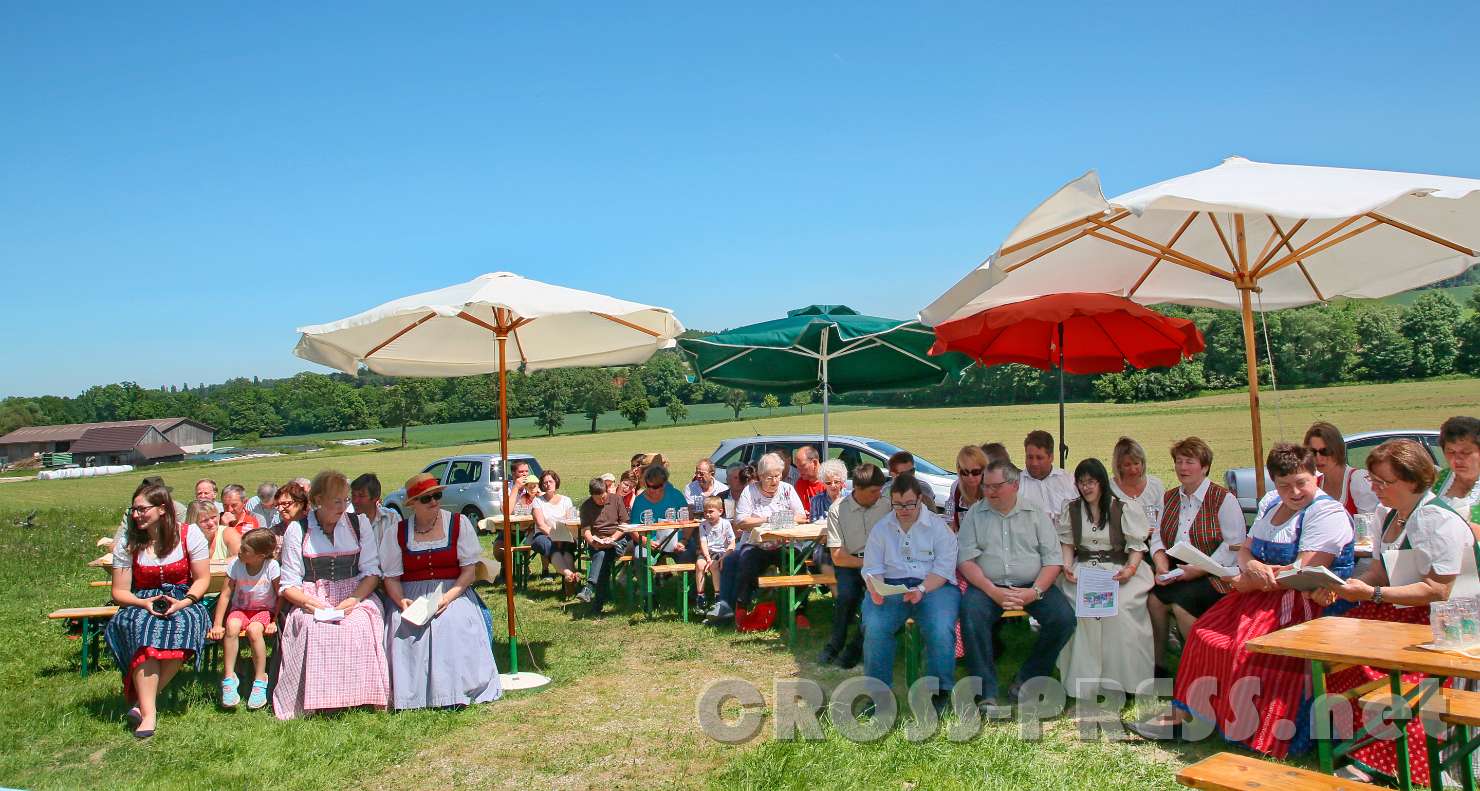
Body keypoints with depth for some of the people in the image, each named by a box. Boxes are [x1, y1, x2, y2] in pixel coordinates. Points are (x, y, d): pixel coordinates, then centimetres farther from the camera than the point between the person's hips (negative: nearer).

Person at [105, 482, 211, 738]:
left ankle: (142, 700, -23)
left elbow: (202, 579, 0)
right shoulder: (127, 541, 2)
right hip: (142, 604, 1)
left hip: (184, 603, -1)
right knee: (141, 626, -35)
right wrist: (145, 603, -17)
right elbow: (119, 592, 4)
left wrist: (183, 603, -18)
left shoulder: (188, 534, -2)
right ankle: (148, 712, -38)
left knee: (182, 624, -37)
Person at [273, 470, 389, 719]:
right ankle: (316, 701, -22)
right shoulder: (297, 530, 5)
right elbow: (289, 585, 3)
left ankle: (365, 696, -23)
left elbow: (372, 572, 5)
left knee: (359, 627, -31)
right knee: (314, 630, -32)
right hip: (312, 600, -1)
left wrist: (353, 600, -12)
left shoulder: (359, 524, 10)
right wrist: (309, 602, -18)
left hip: (356, 597, 1)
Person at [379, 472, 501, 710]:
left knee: (456, 624, -31)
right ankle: (411, 693, -19)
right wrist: (402, 601, -17)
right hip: (412, 595, 1)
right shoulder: (396, 532, 6)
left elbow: (470, 568, -2)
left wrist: (448, 597, -17)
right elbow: (391, 577, 3)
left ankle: (454, 692, -23)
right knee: (403, 629, -28)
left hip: (452, 591, -1)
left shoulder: (459, 523, 3)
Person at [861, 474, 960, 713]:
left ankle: (939, 690, -11)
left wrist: (921, 590, -21)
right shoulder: (881, 529, 14)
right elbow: (872, 569, 9)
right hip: (890, 586, 2)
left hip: (934, 586, -2)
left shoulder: (938, 527, 6)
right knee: (874, 628, -28)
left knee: (940, 630, -31)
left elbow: (943, 568, -4)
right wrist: (875, 591, -14)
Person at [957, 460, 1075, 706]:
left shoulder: (1035, 513, 9)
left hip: (1031, 586, 1)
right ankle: (987, 693, -23)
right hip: (988, 585, -1)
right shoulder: (975, 514, 8)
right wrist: (993, 592, -15)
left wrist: (1035, 592, -14)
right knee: (971, 615, -31)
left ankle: (1028, 678, -3)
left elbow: (1053, 558, 2)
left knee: (1064, 617, -23)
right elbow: (965, 559, -2)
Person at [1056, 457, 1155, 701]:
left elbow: (1137, 545, 2)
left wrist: (1131, 568, -16)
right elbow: (1067, 542, 18)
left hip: (1118, 569, -2)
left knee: (1119, 607, -31)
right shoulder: (1072, 509, 12)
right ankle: (1084, 679, -19)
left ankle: (1123, 677, -16)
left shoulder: (1124, 508, 1)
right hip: (1083, 569, 2)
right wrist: (1067, 565, -1)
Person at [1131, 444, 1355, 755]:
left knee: (1251, 645, -28)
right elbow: (1245, 549, 13)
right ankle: (1182, 714, 0)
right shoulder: (1271, 504, 14)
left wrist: (1249, 583, -12)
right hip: (1262, 595, 8)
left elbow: (1304, 574, -21)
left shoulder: (1327, 513, -12)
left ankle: (1260, 738, -17)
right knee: (1206, 633, -3)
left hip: (1307, 602, -8)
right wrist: (1251, 566, -12)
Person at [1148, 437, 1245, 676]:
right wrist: (1162, 567, -8)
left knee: (1181, 601, -29)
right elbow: (1157, 537, 12)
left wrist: (1196, 570, -20)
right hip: (1176, 573, 5)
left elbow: (1234, 546, -11)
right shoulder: (1169, 499, 16)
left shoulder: (1223, 499, -3)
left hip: (1213, 576, -5)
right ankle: (1155, 666, -10)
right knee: (1153, 598, -23)